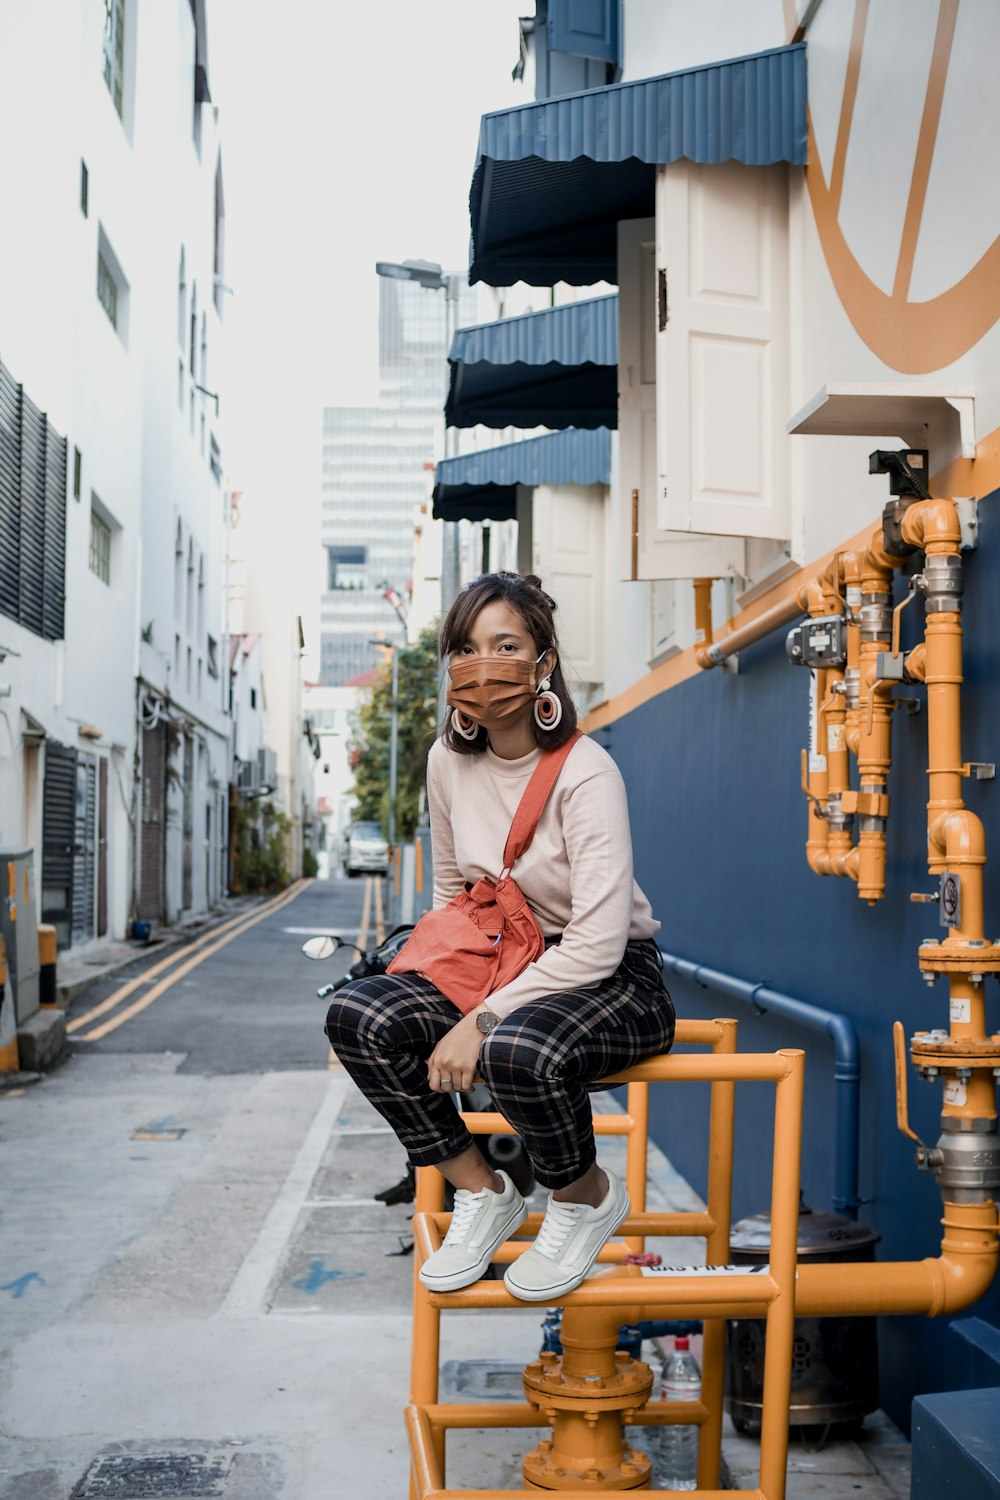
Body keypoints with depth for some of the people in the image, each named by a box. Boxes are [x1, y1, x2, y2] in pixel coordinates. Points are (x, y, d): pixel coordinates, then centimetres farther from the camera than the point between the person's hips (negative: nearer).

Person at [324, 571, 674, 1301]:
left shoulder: (585, 772, -20)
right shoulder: (450, 761, 0)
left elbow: (597, 944, -26)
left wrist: (480, 1021, -27)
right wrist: (435, 985, 0)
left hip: (613, 979, -6)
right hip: (506, 965, 6)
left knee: (517, 1051, -39)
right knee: (358, 1015, -18)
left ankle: (589, 1198, -4)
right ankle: (482, 1192, 0)